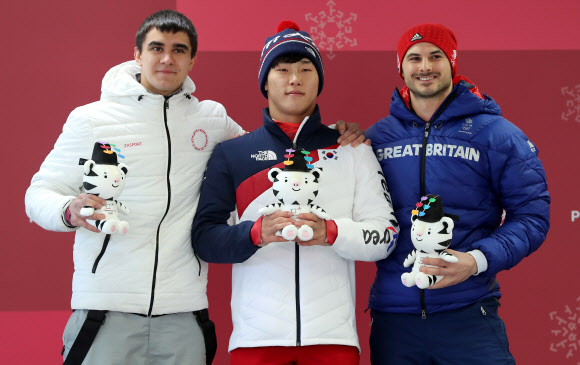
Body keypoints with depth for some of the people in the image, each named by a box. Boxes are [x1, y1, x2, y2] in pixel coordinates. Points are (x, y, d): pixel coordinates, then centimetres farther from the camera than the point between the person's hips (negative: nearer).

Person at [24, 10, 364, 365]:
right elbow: (40, 193, 7)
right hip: (106, 308, -2)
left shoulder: (212, 118, 10)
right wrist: (70, 211, -17)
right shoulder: (90, 119, 3)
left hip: (183, 309, 2)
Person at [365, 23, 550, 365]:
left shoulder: (497, 135, 2)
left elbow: (531, 214, -1)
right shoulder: (377, 137, 10)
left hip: (468, 315, -2)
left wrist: (478, 260, -17)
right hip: (392, 317, 3)